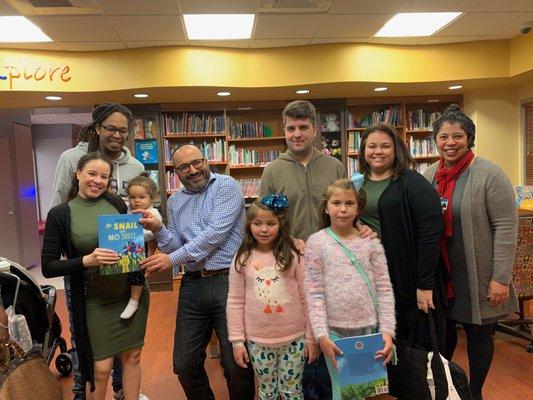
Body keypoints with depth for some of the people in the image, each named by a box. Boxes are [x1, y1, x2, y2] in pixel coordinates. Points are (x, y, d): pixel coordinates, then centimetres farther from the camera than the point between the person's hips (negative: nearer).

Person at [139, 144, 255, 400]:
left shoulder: (226, 186, -5)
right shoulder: (174, 201, 14)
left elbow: (216, 233, -16)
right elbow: (176, 246, 11)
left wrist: (172, 259, -14)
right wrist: (158, 229, -8)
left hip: (227, 281, -5)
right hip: (192, 284, 6)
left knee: (236, 364, 2)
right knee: (185, 364, 12)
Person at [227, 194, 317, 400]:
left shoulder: (294, 256, -8)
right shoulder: (242, 259, -5)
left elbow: (307, 298, -4)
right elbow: (235, 302, -1)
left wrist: (311, 337, -3)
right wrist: (237, 340, -2)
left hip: (294, 338, -1)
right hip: (258, 340, 1)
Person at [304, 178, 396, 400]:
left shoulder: (370, 241, 0)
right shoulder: (316, 242, -5)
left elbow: (384, 290, 0)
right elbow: (314, 293, -7)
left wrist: (387, 330, -7)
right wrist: (321, 335, -12)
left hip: (369, 330, 2)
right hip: (334, 332, -2)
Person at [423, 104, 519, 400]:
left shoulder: (489, 174, -12)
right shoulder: (430, 175, 4)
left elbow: (506, 227, -15)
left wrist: (501, 278, -17)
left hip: (477, 276, -4)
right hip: (440, 274, 5)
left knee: (478, 334, 12)